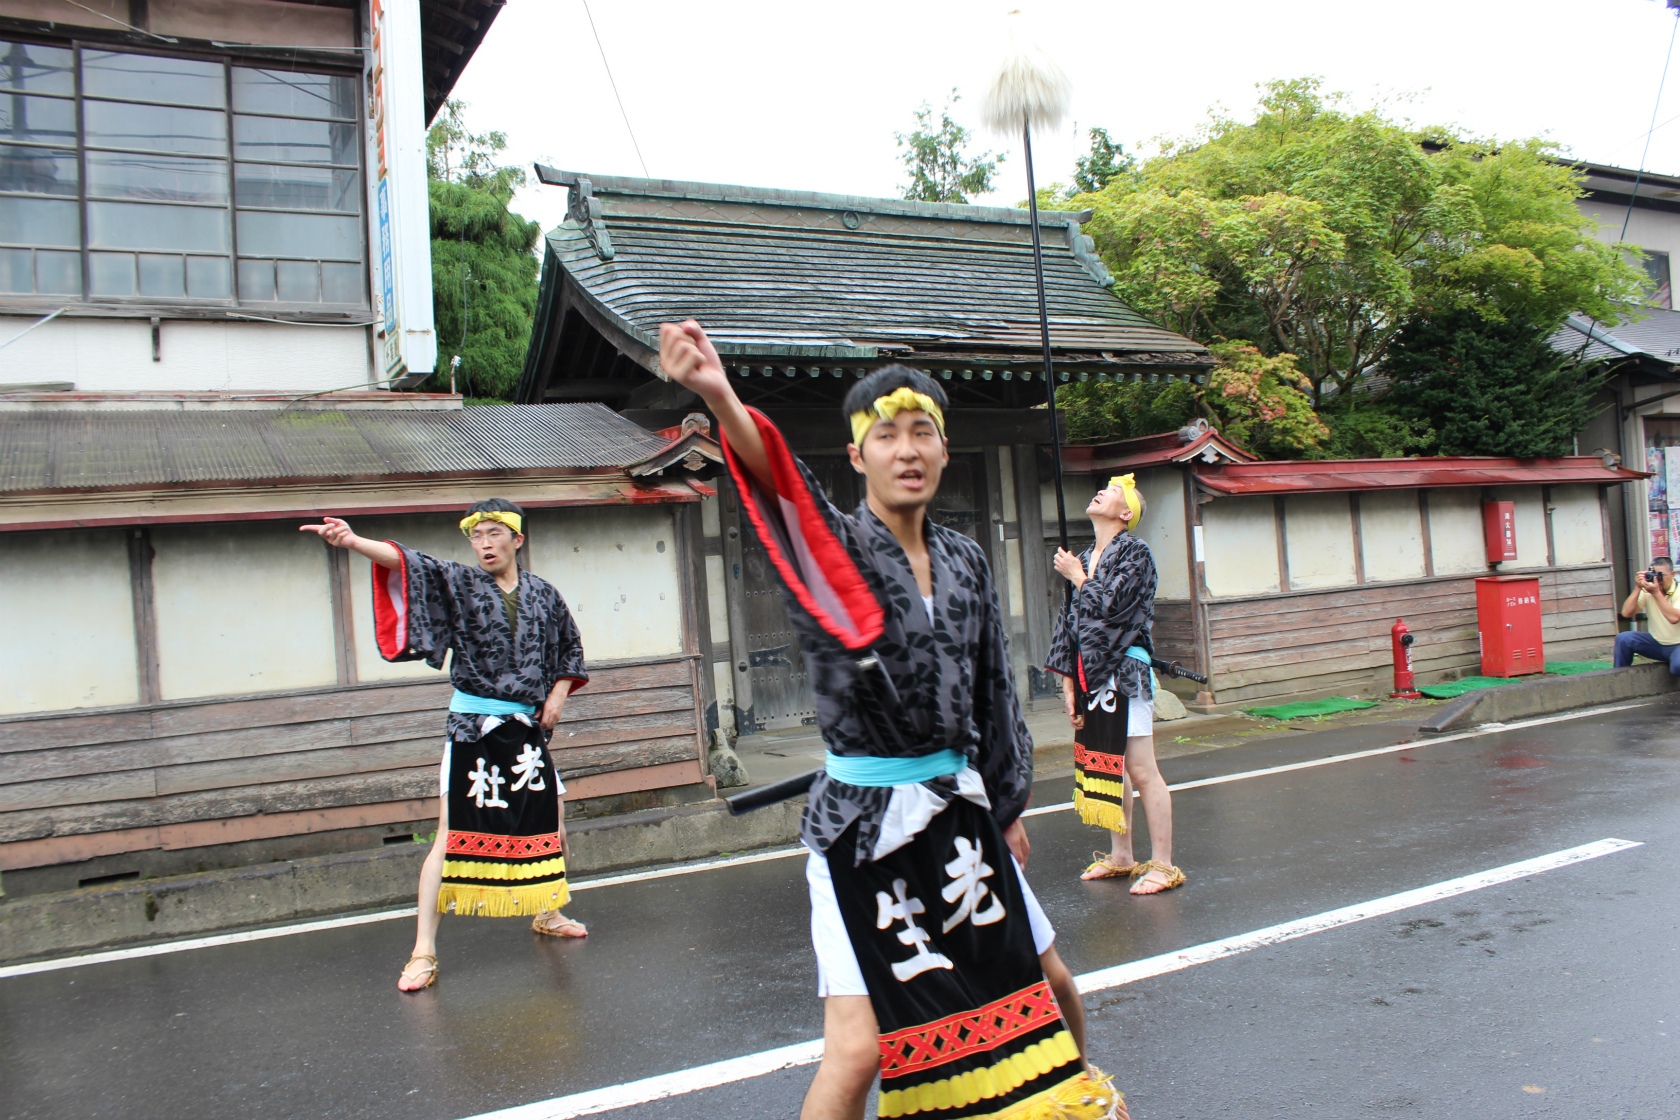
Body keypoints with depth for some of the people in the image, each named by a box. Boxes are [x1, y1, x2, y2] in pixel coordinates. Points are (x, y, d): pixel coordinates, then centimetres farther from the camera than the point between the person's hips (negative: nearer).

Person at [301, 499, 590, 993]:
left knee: (551, 821, 12)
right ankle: (424, 950, 0)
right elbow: (410, 564, -18)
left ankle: (547, 913, 36)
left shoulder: (543, 595, 7)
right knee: (453, 834, -8)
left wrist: (558, 694, 6)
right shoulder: (458, 584, -2)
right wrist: (353, 541, -34)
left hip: (527, 729, 4)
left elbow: (570, 646, 20)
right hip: (472, 728, -4)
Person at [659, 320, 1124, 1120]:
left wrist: (1007, 806, 17)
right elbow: (782, 485, -33)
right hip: (864, 822, -5)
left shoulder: (964, 561, 5)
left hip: (959, 809, 6)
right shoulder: (835, 548, -11)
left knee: (1050, 983, 21)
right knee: (859, 1050, -11)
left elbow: (993, 691, 13)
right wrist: (720, 398, -52)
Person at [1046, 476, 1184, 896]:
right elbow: (1069, 620, 13)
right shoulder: (1083, 557, 13)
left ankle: (1163, 865, 5)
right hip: (1090, 674, 7)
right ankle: (1120, 856, 25)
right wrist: (1068, 681, 8)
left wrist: (1076, 577, -4)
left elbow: (1108, 605, -20)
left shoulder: (1134, 551, -7)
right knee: (1106, 766, 14)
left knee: (1141, 771, -4)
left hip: (1123, 672, -7)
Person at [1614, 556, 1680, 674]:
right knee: (1623, 638, -17)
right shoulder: (1647, 591, -1)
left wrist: (1656, 593, -30)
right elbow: (1626, 613, -12)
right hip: (1656, 643, 5)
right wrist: (1638, 588, -18)